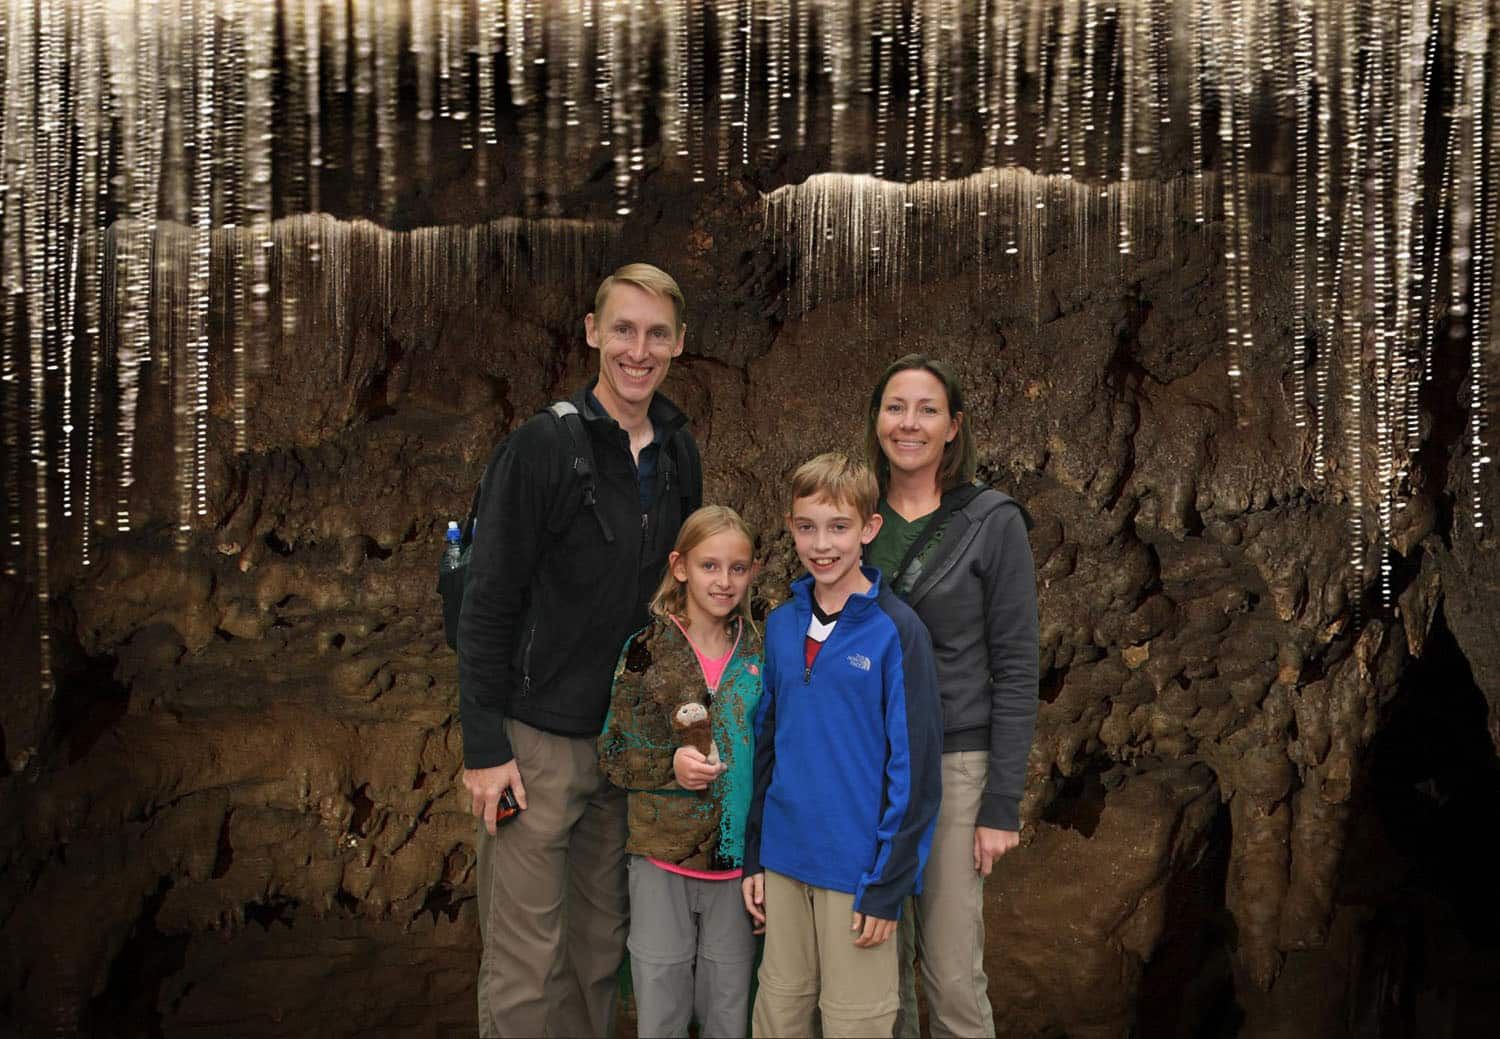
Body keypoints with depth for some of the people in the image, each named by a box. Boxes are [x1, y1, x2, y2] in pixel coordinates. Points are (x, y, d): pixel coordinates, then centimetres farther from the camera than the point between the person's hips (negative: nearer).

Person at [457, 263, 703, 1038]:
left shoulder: (679, 456, 7)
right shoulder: (545, 446, -12)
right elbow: (488, 604, -12)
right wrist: (484, 747, -15)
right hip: (536, 740, -6)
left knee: (599, 950, 15)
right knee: (526, 963, -1)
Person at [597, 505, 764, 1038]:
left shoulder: (759, 652, 3)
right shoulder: (646, 650, -5)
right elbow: (613, 754, -2)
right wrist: (671, 764, -20)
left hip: (738, 855, 2)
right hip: (663, 857, -2)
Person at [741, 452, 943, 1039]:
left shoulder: (895, 631, -12)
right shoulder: (780, 624, 4)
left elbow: (914, 764, -12)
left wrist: (888, 885, -12)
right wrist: (754, 857, 10)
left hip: (858, 868, -5)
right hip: (785, 859, 5)